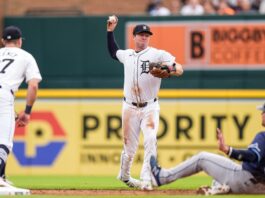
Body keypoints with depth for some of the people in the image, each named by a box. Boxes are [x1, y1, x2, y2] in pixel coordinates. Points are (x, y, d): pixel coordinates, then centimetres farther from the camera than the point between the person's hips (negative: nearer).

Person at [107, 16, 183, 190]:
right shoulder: (127, 55, 9)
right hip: (130, 108, 3)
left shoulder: (158, 54, -6)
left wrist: (169, 72, -38)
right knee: (129, 147, 8)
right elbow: (113, 52, 32)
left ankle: (146, 179, -24)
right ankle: (124, 175, 31)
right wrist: (110, 32, 23)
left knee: (150, 140, -23)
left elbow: (179, 69, -17)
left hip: (150, 107, -3)